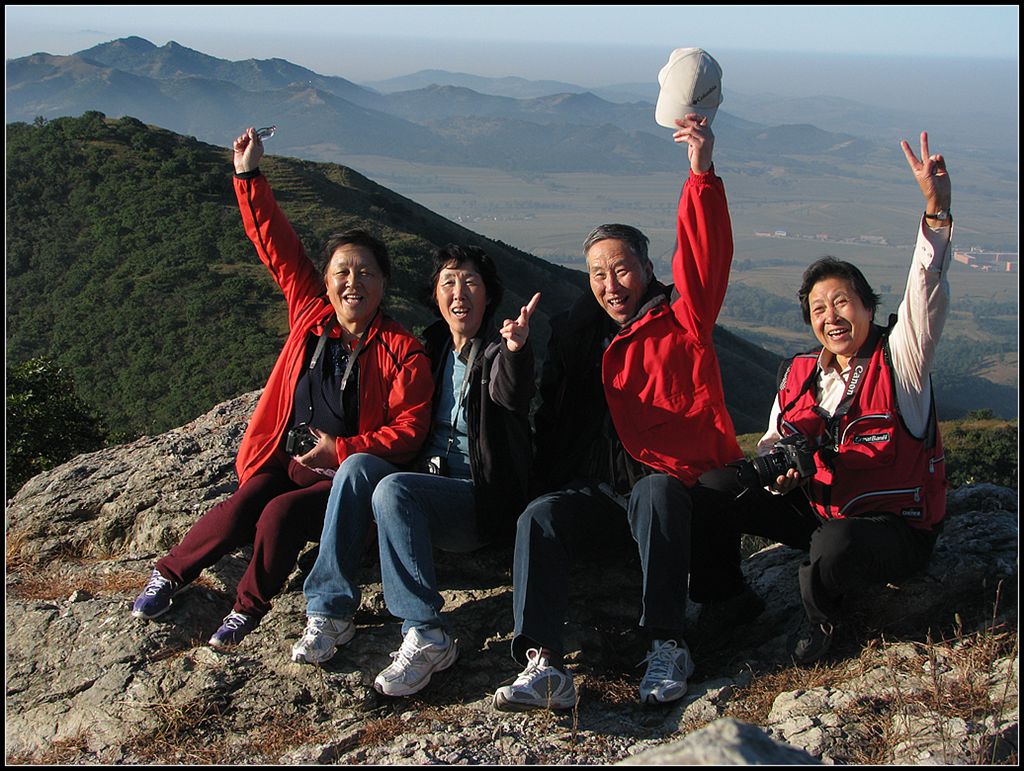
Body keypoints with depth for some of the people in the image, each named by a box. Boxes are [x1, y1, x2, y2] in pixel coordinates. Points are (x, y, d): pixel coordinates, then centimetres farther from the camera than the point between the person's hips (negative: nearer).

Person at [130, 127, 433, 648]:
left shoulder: (401, 350, -6)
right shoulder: (311, 315, 5)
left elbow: (409, 430, -10)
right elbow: (275, 244, 7)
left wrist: (341, 450, -18)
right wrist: (249, 175, 4)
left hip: (345, 478, -3)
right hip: (283, 462, 3)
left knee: (281, 514, -29)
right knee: (237, 515, -20)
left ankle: (250, 606, -5)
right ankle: (170, 574, 7)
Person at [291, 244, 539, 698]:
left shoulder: (498, 351, -5)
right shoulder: (435, 347, 15)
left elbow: (509, 394, -29)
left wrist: (515, 349, -51)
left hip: (485, 501, -6)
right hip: (430, 481, 6)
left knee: (393, 489, -32)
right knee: (358, 466, -22)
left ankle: (426, 637, -30)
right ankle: (329, 612, -21)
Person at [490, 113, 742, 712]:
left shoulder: (680, 324, 8)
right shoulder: (576, 335, 21)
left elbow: (704, 259, -10)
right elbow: (552, 416, 26)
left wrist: (702, 173, -23)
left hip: (666, 479, -3)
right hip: (591, 490, 3)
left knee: (658, 491, -37)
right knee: (538, 519, -26)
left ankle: (668, 647, -35)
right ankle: (544, 666, -41)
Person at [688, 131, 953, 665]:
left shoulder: (899, 360, -9)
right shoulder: (800, 374, 5)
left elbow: (927, 291, -25)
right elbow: (773, 442, 13)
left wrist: (936, 207, -40)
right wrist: (777, 472, -14)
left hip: (896, 529, -5)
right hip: (816, 509, 5)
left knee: (834, 545, -39)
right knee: (718, 488, -12)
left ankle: (820, 618, -4)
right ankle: (725, 601, 8)